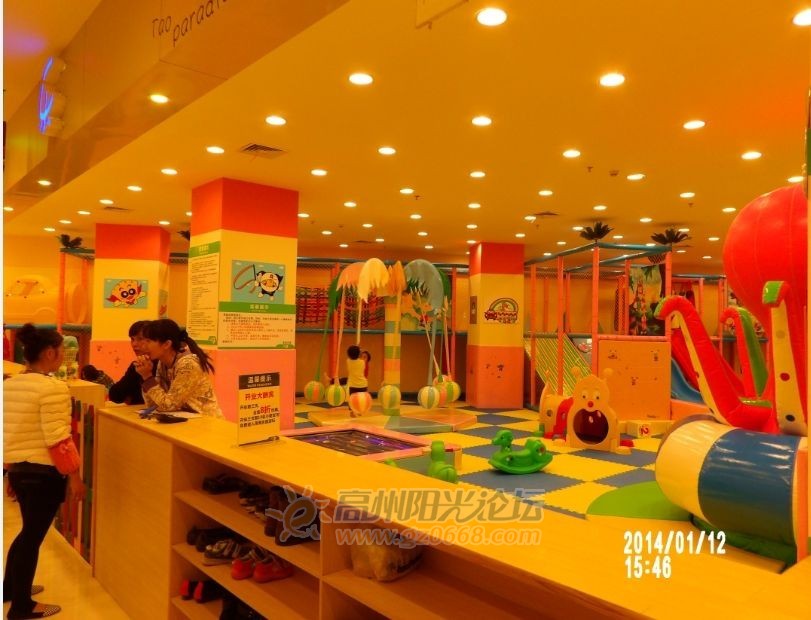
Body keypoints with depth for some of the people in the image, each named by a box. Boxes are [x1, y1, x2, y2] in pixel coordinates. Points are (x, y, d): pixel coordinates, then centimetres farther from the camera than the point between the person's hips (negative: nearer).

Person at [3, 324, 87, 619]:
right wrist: (74, 475, -14)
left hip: (17, 467, 8)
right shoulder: (53, 388, -20)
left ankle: (10, 588, 41)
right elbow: (57, 439, -22)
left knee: (29, 531, 25)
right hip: (44, 472, -8)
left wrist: (10, 469, 22)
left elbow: (7, 432, 13)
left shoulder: (9, 385, 6)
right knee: (33, 535, 6)